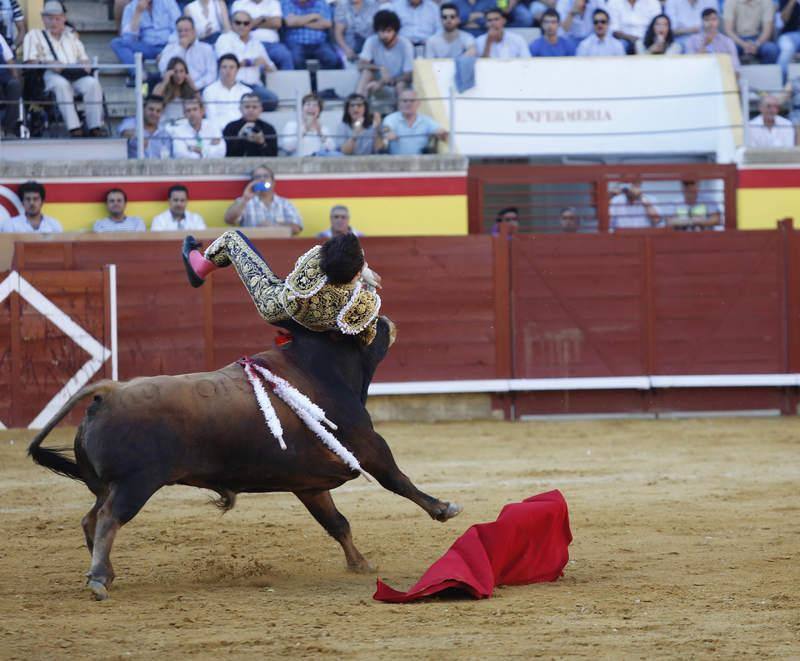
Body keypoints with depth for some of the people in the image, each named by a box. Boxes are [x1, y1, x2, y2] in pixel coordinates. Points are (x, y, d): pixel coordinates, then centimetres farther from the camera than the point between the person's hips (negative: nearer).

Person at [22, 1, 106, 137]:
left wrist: (86, 64, 1)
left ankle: (95, 127, -33)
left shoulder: (72, 36, 32)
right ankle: (74, 127, -46)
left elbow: (83, 58, 26)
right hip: (52, 75, -4)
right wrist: (47, 63, -14)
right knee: (61, 84, -40)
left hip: (76, 75, 4)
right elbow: (30, 61, 4)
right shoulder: (34, 35, 19)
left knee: (93, 83, -29)